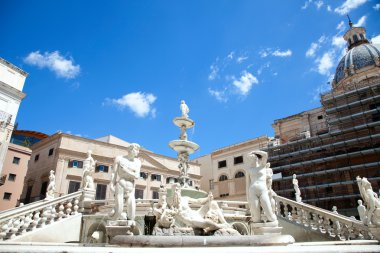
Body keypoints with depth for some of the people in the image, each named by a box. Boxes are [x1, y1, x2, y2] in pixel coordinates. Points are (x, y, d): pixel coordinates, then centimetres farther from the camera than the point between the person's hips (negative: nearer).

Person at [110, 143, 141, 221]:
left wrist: (126, 171, -12)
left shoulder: (138, 162, 5)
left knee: (132, 208, -9)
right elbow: (114, 172, 0)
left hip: (130, 187, 3)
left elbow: (137, 176, -3)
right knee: (119, 208, -9)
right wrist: (112, 184, -9)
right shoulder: (119, 158, 1)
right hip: (120, 185, -3)